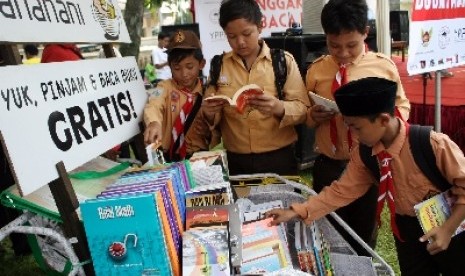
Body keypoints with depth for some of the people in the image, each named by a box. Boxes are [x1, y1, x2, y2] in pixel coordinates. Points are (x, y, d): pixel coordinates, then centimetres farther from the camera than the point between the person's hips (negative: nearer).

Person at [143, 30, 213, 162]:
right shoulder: (166, 87, 1)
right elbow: (154, 105, -22)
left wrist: (209, 131, -8)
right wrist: (154, 122, -42)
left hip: (200, 156, 1)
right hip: (170, 156, 0)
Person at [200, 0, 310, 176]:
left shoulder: (284, 61, -3)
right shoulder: (218, 65, 3)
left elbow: (302, 109, -7)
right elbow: (212, 117, 7)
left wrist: (279, 108, -27)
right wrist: (209, 113, -16)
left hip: (279, 158, -1)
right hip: (235, 161, 2)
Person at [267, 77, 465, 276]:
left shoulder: (434, 144, -28)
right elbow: (342, 191, -6)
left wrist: (448, 228, -25)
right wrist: (296, 212, -12)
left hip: (448, 228, -4)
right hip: (407, 229, 4)